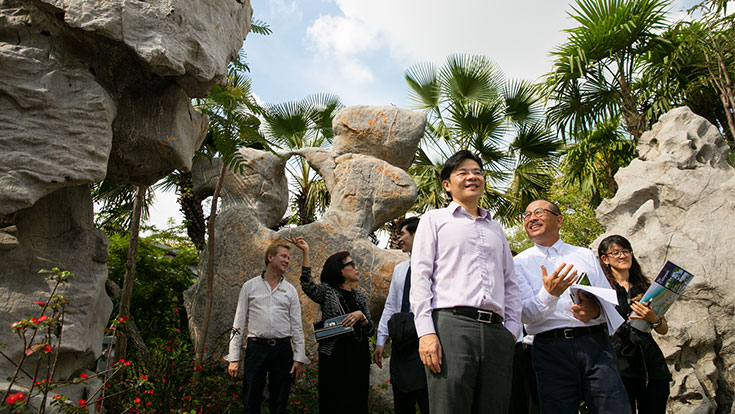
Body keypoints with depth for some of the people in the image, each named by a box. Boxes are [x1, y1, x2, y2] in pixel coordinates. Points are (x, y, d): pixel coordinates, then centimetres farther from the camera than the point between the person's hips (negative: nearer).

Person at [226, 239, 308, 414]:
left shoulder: (290, 290, 10)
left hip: (282, 349, 2)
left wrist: (299, 358, 1)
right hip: (256, 348, -1)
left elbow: (296, 327, 8)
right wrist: (234, 358, -1)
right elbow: (238, 324, 5)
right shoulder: (249, 286, 5)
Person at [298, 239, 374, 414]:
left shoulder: (359, 296, 16)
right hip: (334, 356, -4)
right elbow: (308, 286, -20)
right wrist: (306, 252, -24)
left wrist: (361, 315, -9)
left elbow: (370, 331, 12)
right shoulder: (328, 292, 2)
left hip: (358, 358, 5)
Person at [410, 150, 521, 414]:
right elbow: (420, 276, 1)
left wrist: (512, 329, 9)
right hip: (451, 325, -4)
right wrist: (426, 332, -10)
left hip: (496, 331, 4)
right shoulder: (434, 219, 12)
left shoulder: (495, 228, 27)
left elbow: (510, 283, 23)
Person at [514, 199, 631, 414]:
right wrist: (549, 294, -22)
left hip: (595, 342, 2)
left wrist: (596, 310, -11)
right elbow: (526, 314, -2)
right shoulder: (521, 262, 8)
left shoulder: (585, 255, 16)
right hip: (550, 347, -2)